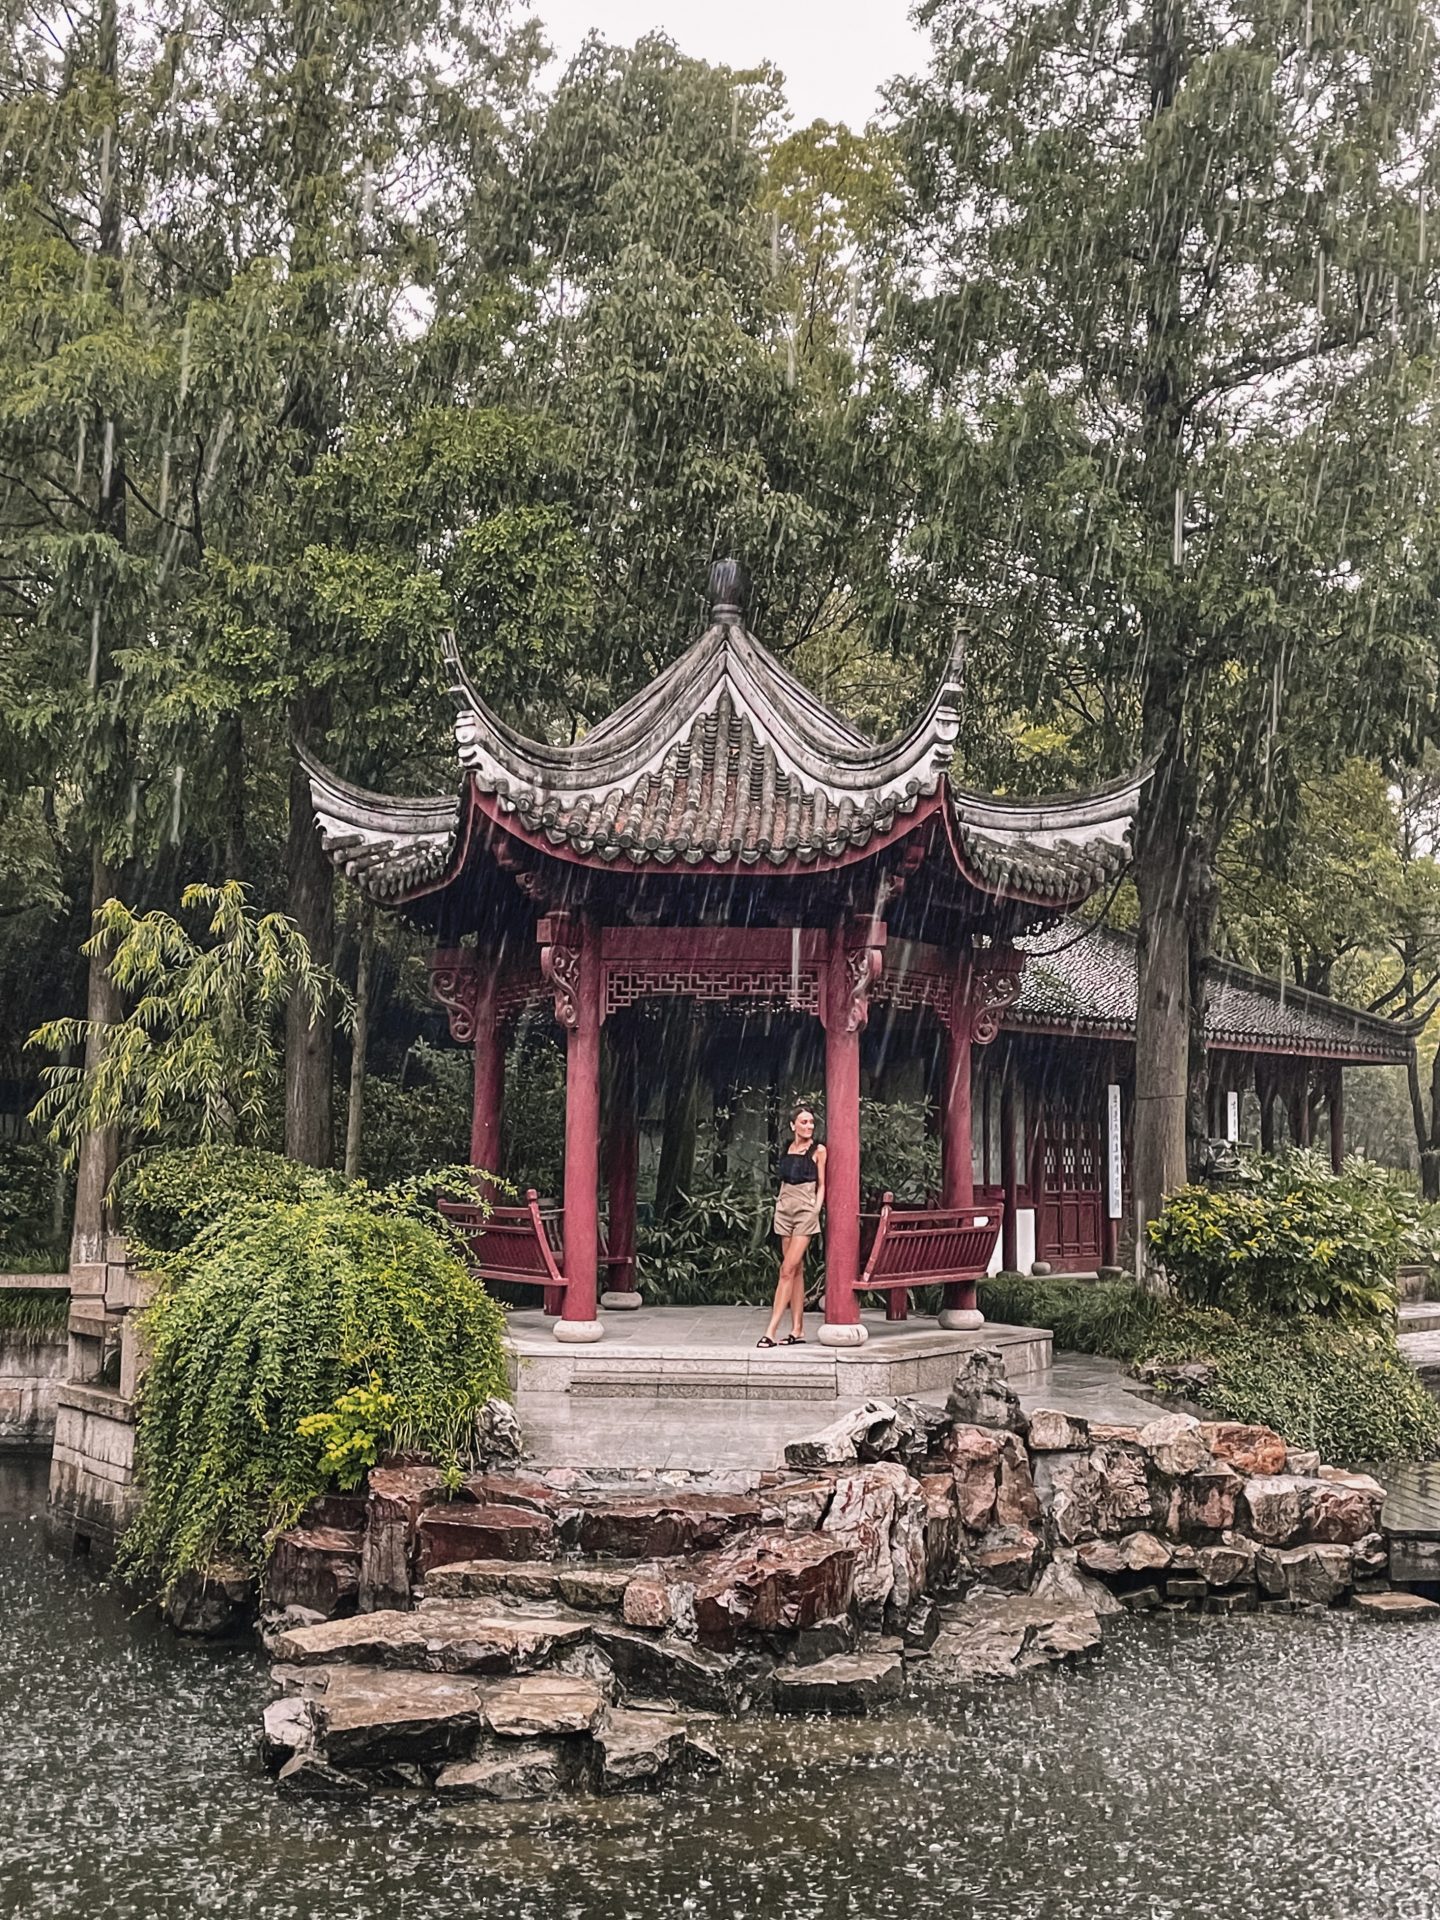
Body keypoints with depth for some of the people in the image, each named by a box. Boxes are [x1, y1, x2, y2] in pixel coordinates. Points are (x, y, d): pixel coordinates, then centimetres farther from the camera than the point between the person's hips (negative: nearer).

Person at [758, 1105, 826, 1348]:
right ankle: (798, 1330, 10)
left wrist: (816, 1210, -9)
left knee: (788, 1270, -11)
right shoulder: (787, 1149, 13)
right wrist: (779, 1200, 9)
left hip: (805, 1211, -5)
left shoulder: (818, 1150, 0)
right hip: (785, 1209, 5)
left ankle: (771, 1331, -13)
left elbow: (821, 1184, 1)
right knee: (796, 1270, 7)